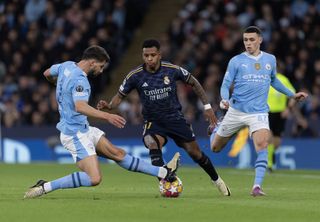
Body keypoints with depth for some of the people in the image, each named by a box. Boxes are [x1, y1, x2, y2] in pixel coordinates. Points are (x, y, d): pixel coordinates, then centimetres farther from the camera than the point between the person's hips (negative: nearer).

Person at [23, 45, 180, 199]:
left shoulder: (66, 66, 6)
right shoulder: (80, 80, -22)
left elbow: (47, 74, 26)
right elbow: (80, 107, -39)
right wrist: (106, 116, -44)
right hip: (75, 133, -11)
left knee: (117, 153, 11)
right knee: (94, 179, -18)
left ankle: (164, 173, 15)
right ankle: (44, 187, -14)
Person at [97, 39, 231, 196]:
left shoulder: (172, 70, -12)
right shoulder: (135, 76, -12)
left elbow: (193, 83, 4)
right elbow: (120, 96, 0)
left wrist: (207, 106, 2)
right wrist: (109, 106, -21)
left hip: (175, 117, 0)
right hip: (153, 122, 0)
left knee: (195, 153, 3)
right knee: (153, 145, -32)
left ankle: (216, 180, 30)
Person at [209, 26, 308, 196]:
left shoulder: (270, 59, 8)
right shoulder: (236, 61, -2)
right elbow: (226, 85, -2)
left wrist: (292, 94, 22)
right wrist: (225, 100, -23)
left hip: (259, 112, 0)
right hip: (236, 111, 0)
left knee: (262, 144, -25)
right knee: (215, 147, 10)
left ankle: (257, 186, -25)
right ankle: (217, 128, 47)